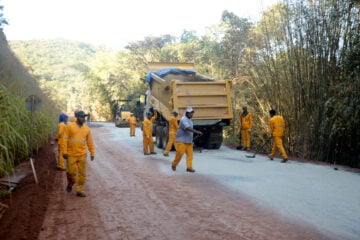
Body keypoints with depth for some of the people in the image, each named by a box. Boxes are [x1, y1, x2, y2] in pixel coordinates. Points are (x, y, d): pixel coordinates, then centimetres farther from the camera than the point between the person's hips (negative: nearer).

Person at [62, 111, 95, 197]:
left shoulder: (87, 129, 5)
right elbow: (65, 139, -6)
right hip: (71, 155, -3)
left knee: (82, 174, 4)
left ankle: (80, 190, 15)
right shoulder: (70, 127, -5)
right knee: (72, 172, -1)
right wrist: (64, 152, -11)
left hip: (82, 155, 3)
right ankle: (70, 184, 30)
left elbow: (90, 142, 9)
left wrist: (92, 153, 7)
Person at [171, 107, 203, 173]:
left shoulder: (189, 120, 14)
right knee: (179, 153, -5)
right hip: (181, 141, -8)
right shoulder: (184, 119, -17)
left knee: (190, 154, -1)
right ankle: (174, 164, 17)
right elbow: (188, 128, -33)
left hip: (189, 141, 8)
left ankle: (189, 167, -1)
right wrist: (197, 132, -40)